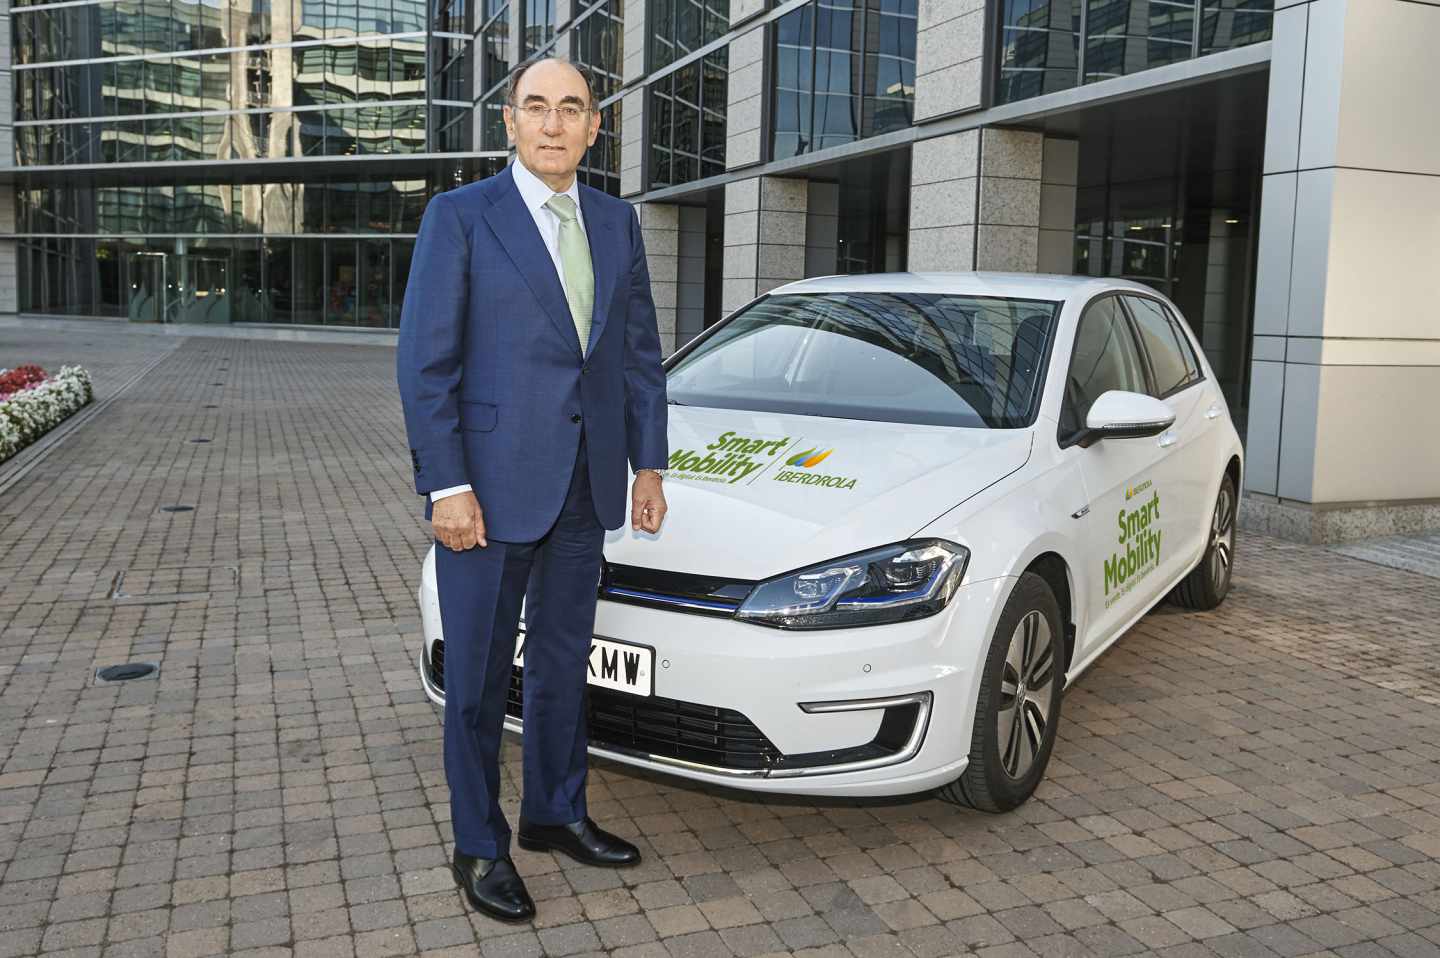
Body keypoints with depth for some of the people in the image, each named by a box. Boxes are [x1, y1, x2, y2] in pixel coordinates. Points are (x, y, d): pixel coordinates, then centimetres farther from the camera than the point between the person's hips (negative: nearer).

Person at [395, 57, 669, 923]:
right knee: (480, 674, 7)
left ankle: (556, 813, 35)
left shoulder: (617, 222, 9)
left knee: (564, 660, 17)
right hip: (491, 485, -5)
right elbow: (425, 360, -10)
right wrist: (446, 486, -15)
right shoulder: (461, 217, -6)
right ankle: (480, 846, 22)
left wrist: (649, 464, 7)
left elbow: (642, 352, 11)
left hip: (585, 487, 5)